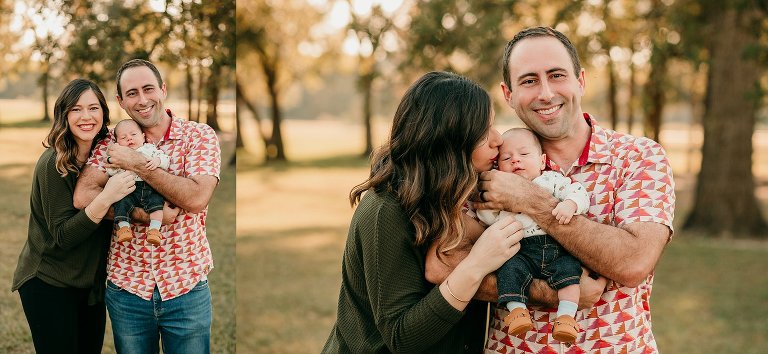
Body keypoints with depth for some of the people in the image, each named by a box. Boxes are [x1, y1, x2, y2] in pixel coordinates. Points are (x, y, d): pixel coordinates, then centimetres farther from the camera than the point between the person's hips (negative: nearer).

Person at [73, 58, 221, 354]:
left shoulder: (199, 136, -4)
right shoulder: (112, 143, 2)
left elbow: (196, 198, -19)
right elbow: (83, 197, -12)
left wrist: (137, 163, -17)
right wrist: (146, 215, -21)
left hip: (187, 286, -2)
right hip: (126, 286, 2)